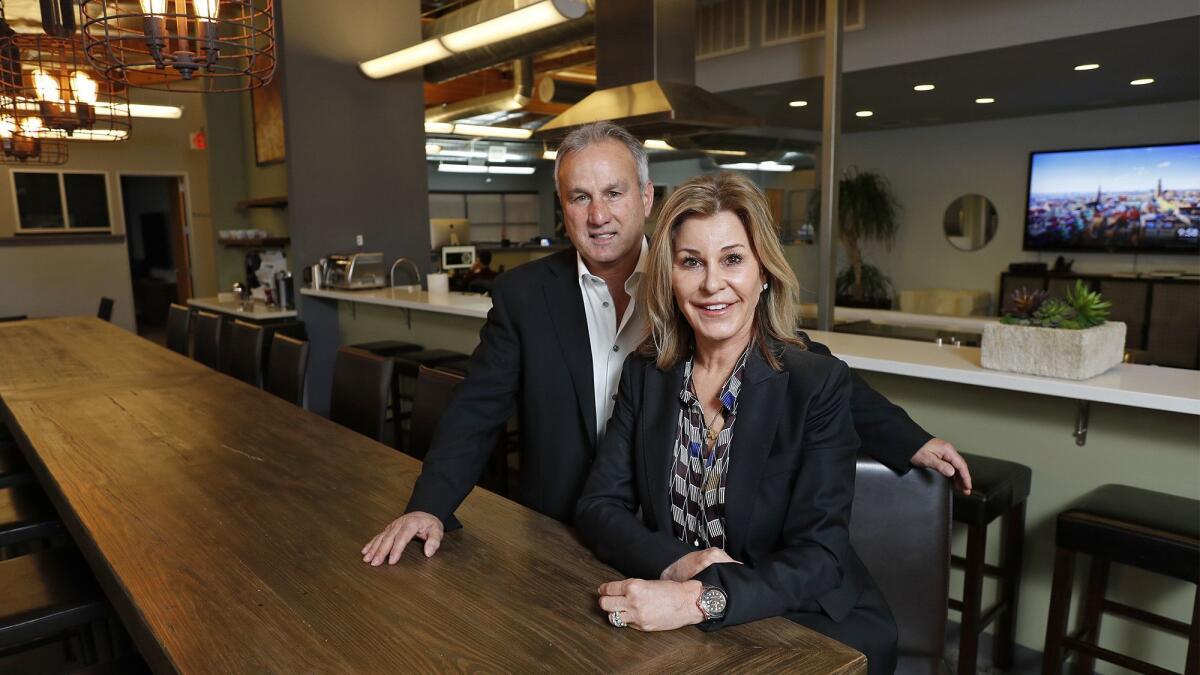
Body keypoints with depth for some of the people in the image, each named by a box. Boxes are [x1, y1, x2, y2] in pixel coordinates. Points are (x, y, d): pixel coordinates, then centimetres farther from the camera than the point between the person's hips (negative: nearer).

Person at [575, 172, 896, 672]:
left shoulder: (820, 384, -11)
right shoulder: (644, 373, 0)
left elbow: (819, 557, -15)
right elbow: (598, 507, -2)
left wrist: (700, 600, -29)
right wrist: (676, 563, -19)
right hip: (674, 633, 2)